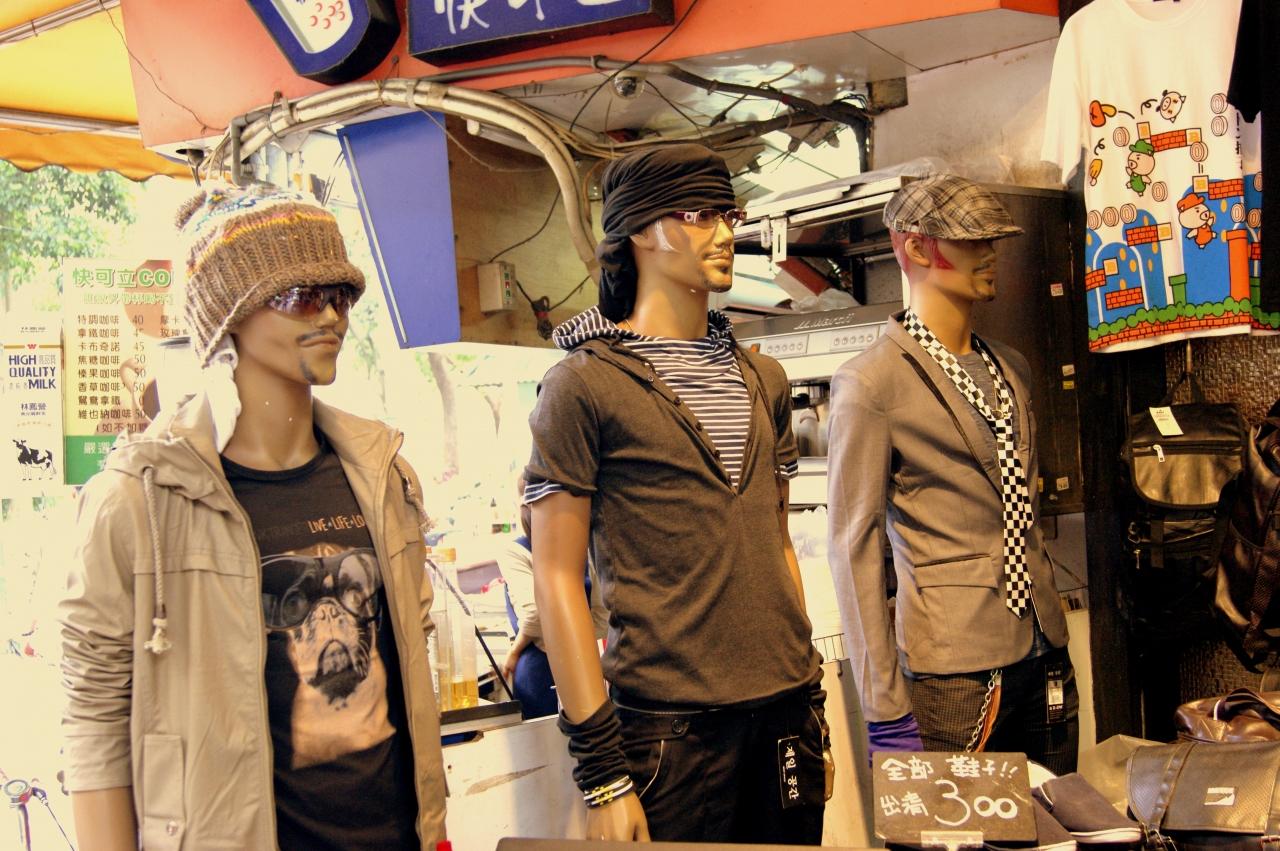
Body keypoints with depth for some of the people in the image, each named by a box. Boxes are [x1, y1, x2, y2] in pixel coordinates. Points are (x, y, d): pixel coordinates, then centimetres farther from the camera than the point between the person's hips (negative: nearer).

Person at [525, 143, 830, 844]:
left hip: (787, 708, 6)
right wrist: (600, 768, -13)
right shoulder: (583, 384, -7)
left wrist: (810, 692, 15)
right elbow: (557, 575, -9)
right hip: (668, 725, -5)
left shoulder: (761, 380, 12)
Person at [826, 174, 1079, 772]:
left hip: (1043, 658, 7)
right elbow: (854, 548, -12)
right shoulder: (872, 383, -11)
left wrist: (1056, 643, 17)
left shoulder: (1011, 369, 13)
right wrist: (884, 709, -15)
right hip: (952, 674, -7)